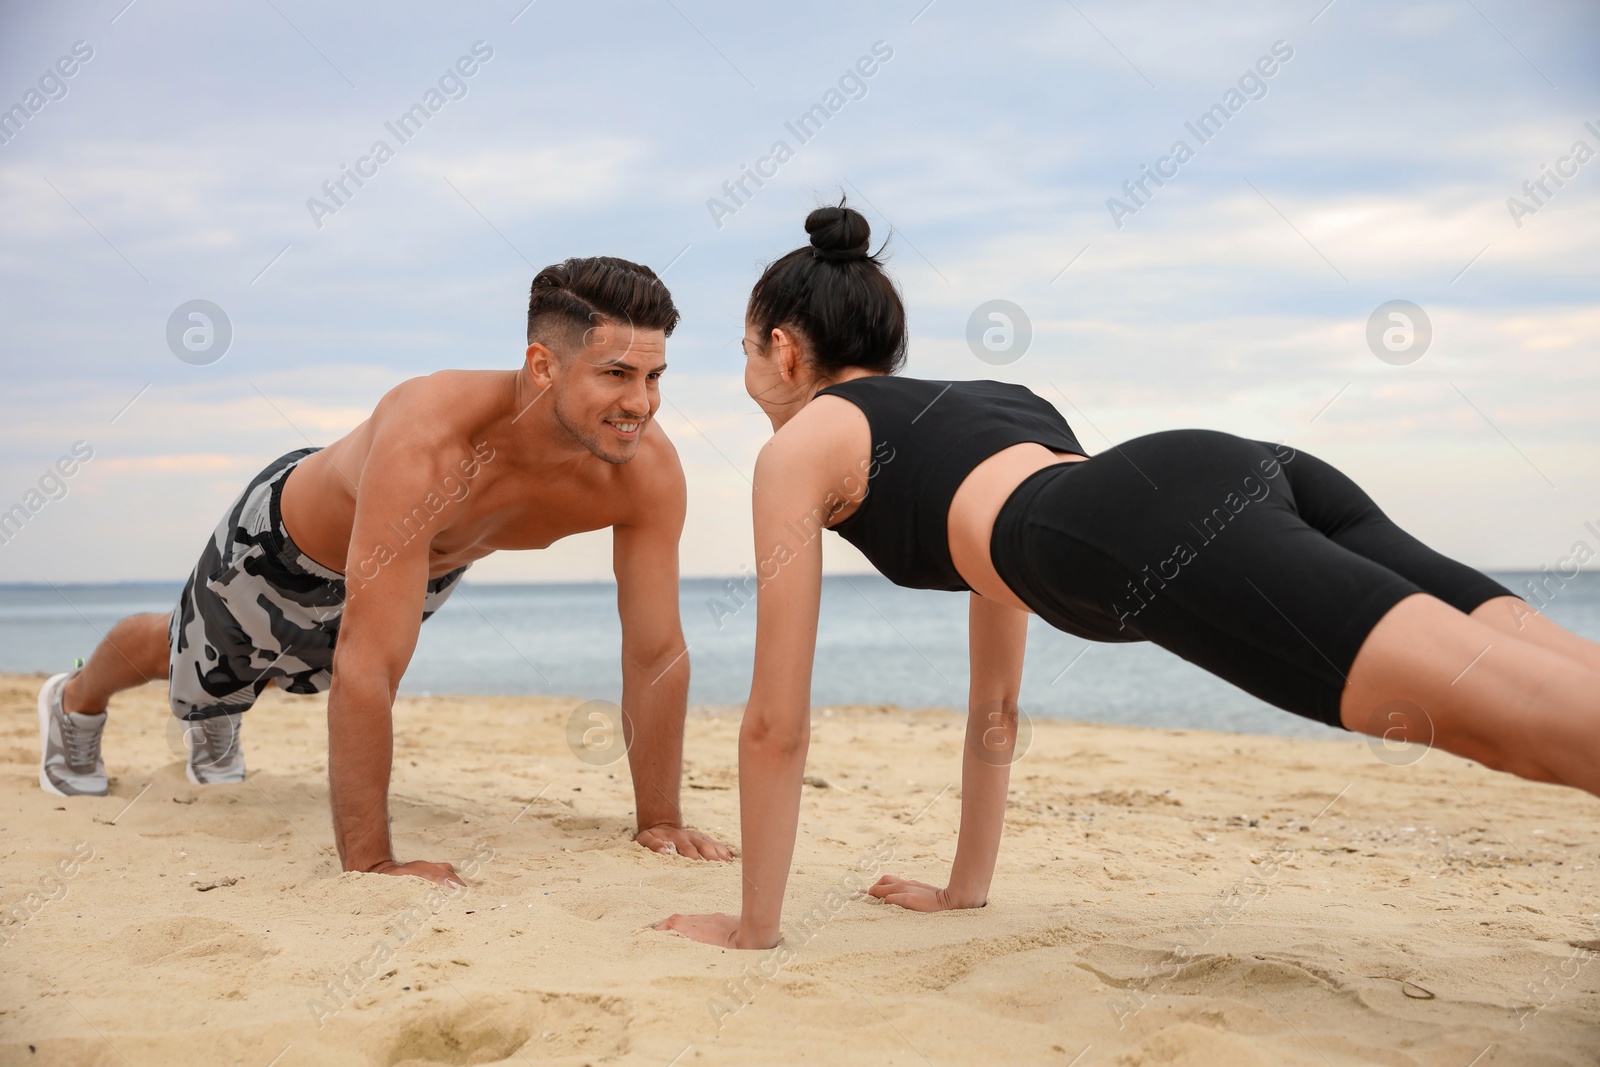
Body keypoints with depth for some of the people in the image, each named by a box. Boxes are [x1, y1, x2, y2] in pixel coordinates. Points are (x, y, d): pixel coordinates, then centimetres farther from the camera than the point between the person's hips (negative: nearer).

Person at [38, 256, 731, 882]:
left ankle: (216, 723, 69)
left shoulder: (647, 468, -36)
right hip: (289, 546, -4)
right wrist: (369, 862, -48)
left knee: (305, 670, 35)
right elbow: (366, 668, -50)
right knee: (190, 660, 28)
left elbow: (658, 652, -25)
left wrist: (660, 821, -24)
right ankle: (78, 702, 62)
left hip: (427, 566, 4)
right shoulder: (428, 442, -51)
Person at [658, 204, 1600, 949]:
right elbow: (997, 701, 48)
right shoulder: (982, 401, 44)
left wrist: (754, 924, 33)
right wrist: (966, 885, 52)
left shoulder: (801, 447, 25)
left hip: (1157, 532, -7)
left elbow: (777, 721, 24)